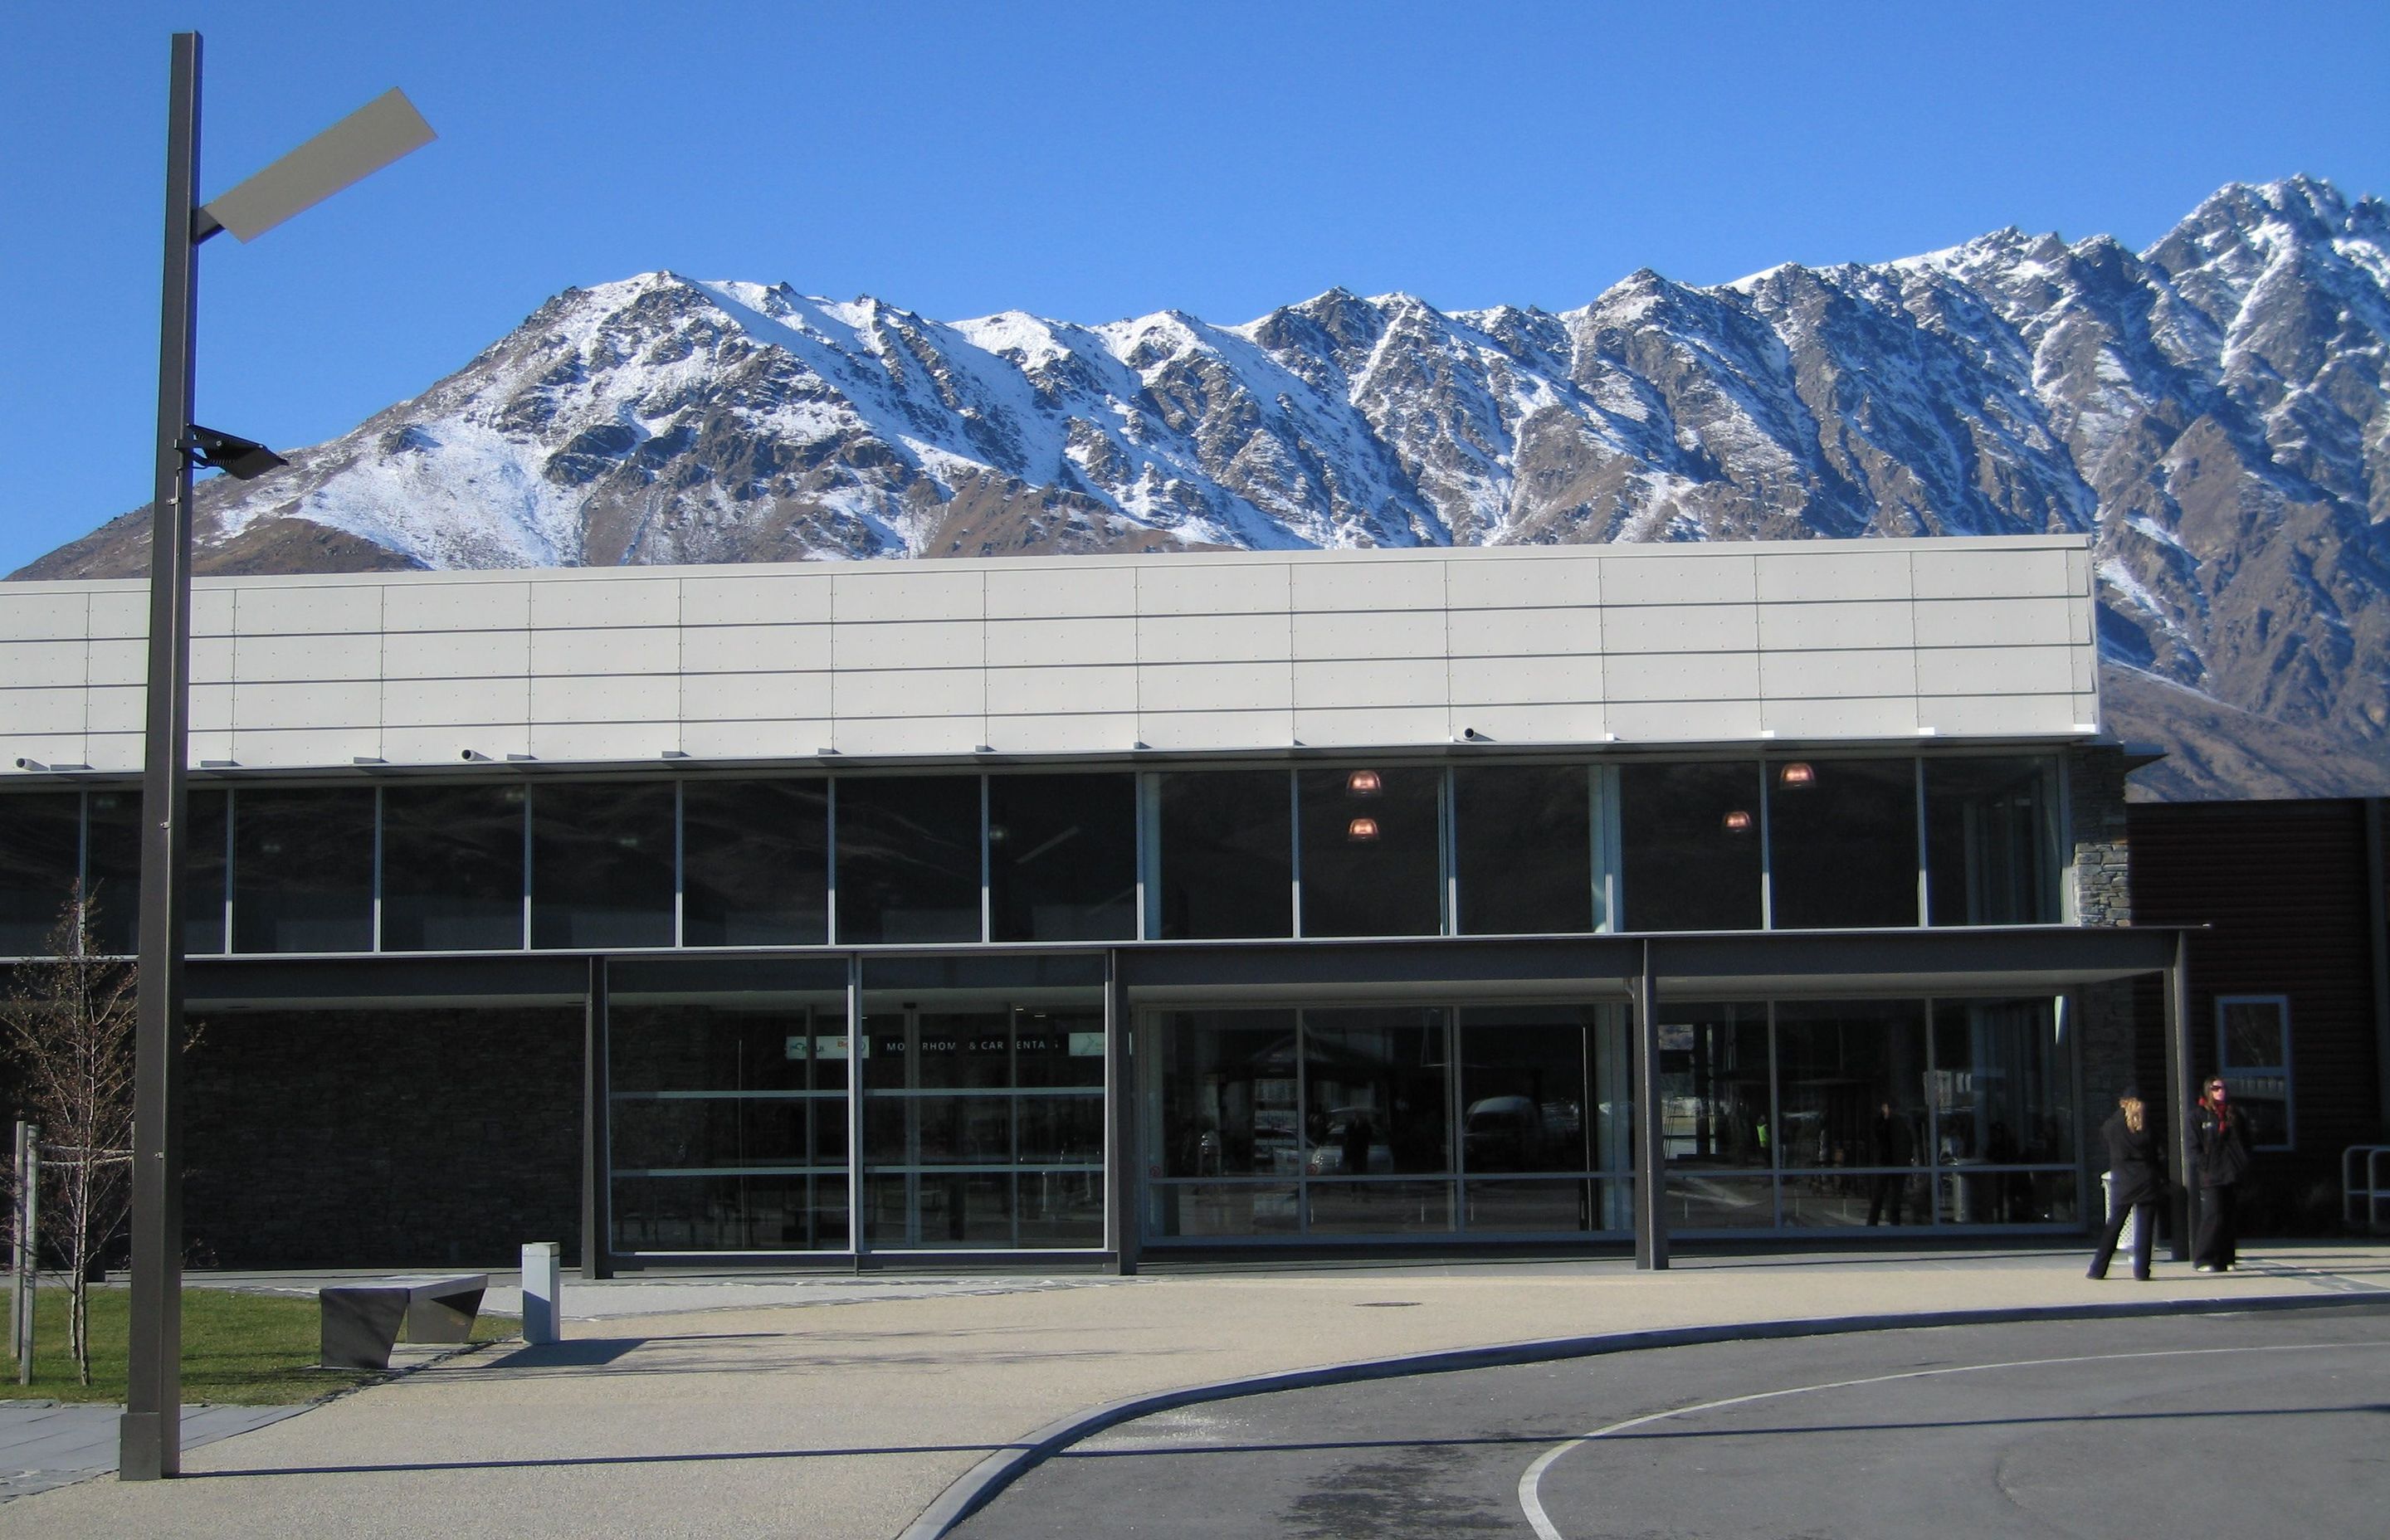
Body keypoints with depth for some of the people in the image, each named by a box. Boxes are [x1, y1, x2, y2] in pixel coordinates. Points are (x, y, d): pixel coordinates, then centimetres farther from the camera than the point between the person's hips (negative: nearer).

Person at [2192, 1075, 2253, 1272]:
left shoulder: (2236, 1115, 15)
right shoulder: (2199, 1116, 4)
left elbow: (2245, 1143, 18)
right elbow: (2194, 1148, 0)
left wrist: (2244, 1166, 4)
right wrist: (2206, 1167, -11)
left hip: (2233, 1175, 4)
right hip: (2211, 1178, -4)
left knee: (2232, 1219, 4)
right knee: (2213, 1217, -11)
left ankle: (2226, 1259, 11)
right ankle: (2203, 1260, -7)